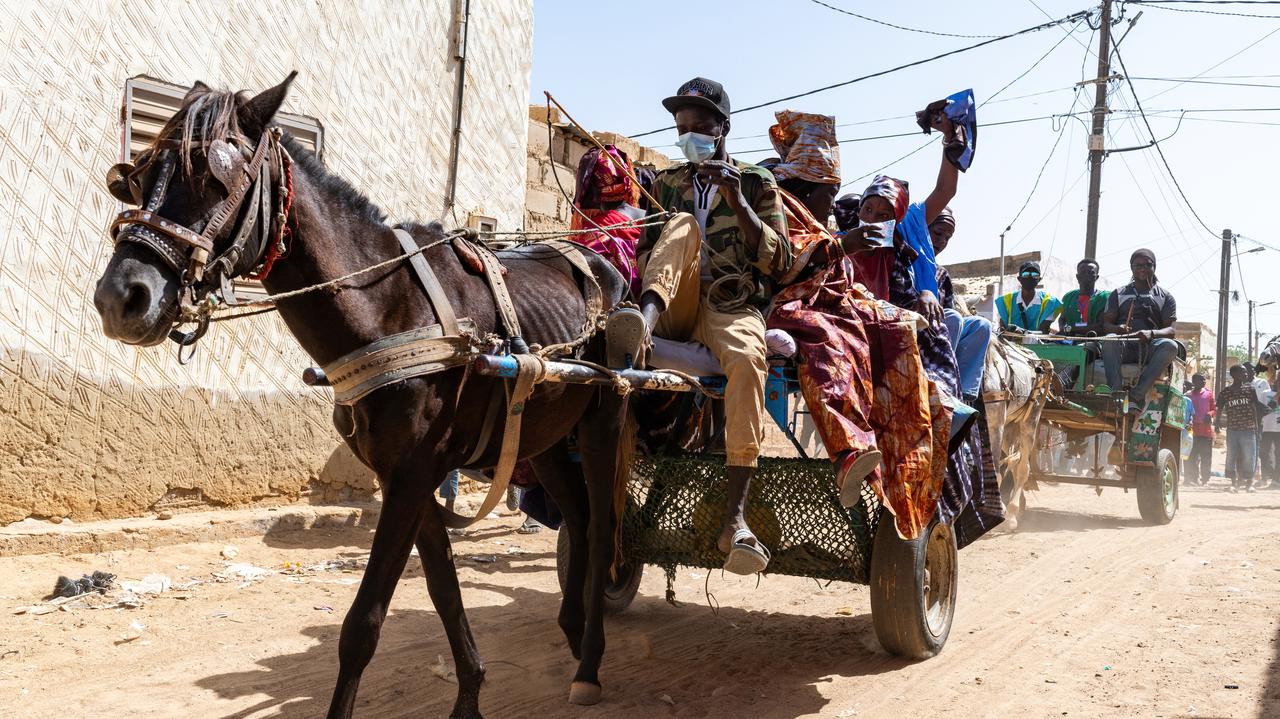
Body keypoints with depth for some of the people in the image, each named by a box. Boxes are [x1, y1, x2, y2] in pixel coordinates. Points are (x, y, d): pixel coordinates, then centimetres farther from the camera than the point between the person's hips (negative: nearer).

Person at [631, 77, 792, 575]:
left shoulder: (756, 184, 13)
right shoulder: (666, 184, 21)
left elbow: (778, 262, 2)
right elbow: (644, 252, 21)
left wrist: (737, 200, -9)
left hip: (734, 307, -2)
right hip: (675, 308, 2)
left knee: (746, 356, -37)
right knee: (684, 224, -22)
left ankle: (734, 520, -45)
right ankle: (643, 323, -49)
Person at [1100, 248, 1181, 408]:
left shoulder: (1165, 298, 17)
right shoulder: (1118, 294, 20)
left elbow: (1170, 330, 4)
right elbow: (1106, 323, 9)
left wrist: (1151, 333, -19)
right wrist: (1118, 328, -16)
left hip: (1151, 348, 0)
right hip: (1125, 346, 0)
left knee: (1170, 345, -34)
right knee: (1110, 340, -36)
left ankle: (1135, 395, -43)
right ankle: (1116, 393, -49)